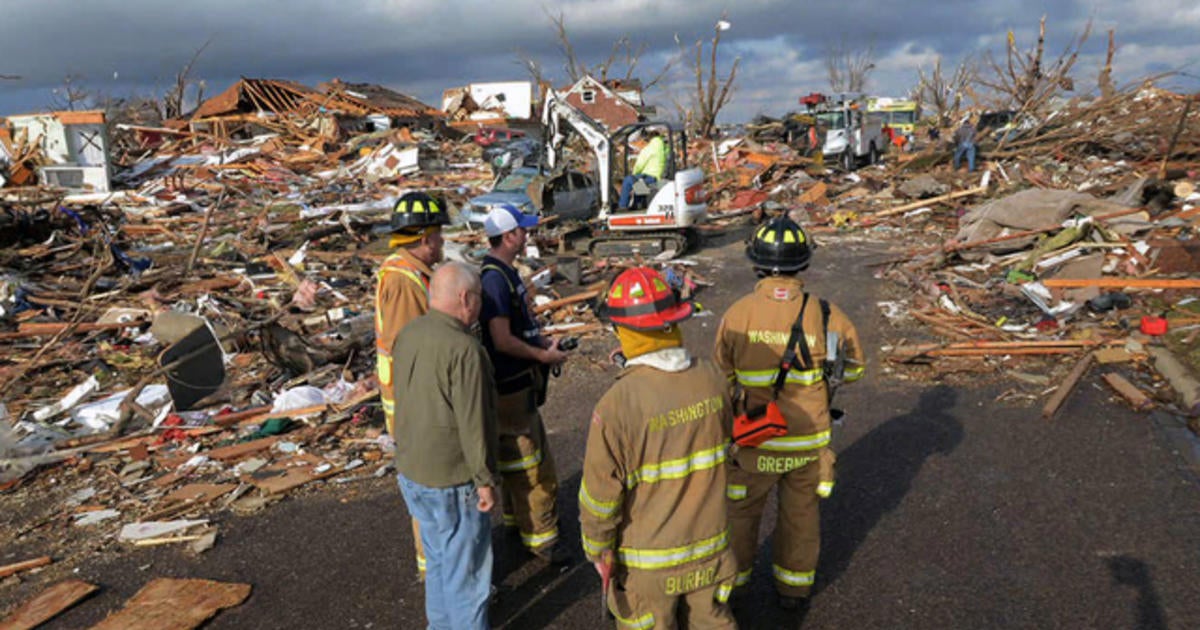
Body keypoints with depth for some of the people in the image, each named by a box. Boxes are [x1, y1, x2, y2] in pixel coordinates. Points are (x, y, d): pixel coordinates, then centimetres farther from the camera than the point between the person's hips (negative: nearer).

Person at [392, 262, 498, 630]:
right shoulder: (463, 348, -24)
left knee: (438, 558, 24)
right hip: (453, 479, -8)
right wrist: (485, 480, -12)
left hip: (410, 471, 8)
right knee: (466, 567, 9)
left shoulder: (406, 335, 1)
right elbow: (473, 424, -22)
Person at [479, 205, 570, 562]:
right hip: (509, 385, -11)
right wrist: (544, 356, -16)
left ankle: (516, 518, 38)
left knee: (519, 456, 23)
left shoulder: (505, 272, 10)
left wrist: (543, 341, 8)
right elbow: (503, 340, -26)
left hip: (519, 382, 11)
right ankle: (540, 537, 11)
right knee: (527, 465, 0)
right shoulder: (494, 278, -23)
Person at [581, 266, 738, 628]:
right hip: (710, 547, 4)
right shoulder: (711, 379, -14)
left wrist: (597, 550, -2)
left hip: (647, 561, -3)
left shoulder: (617, 404, -28)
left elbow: (599, 495, -18)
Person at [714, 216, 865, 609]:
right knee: (801, 512, 23)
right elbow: (853, 369, 1)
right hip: (809, 442, 1)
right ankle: (794, 586, 40)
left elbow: (723, 379, -8)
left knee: (740, 510, 21)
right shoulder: (826, 316, -15)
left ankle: (731, 580, 40)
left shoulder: (737, 315, -18)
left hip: (753, 440, -1)